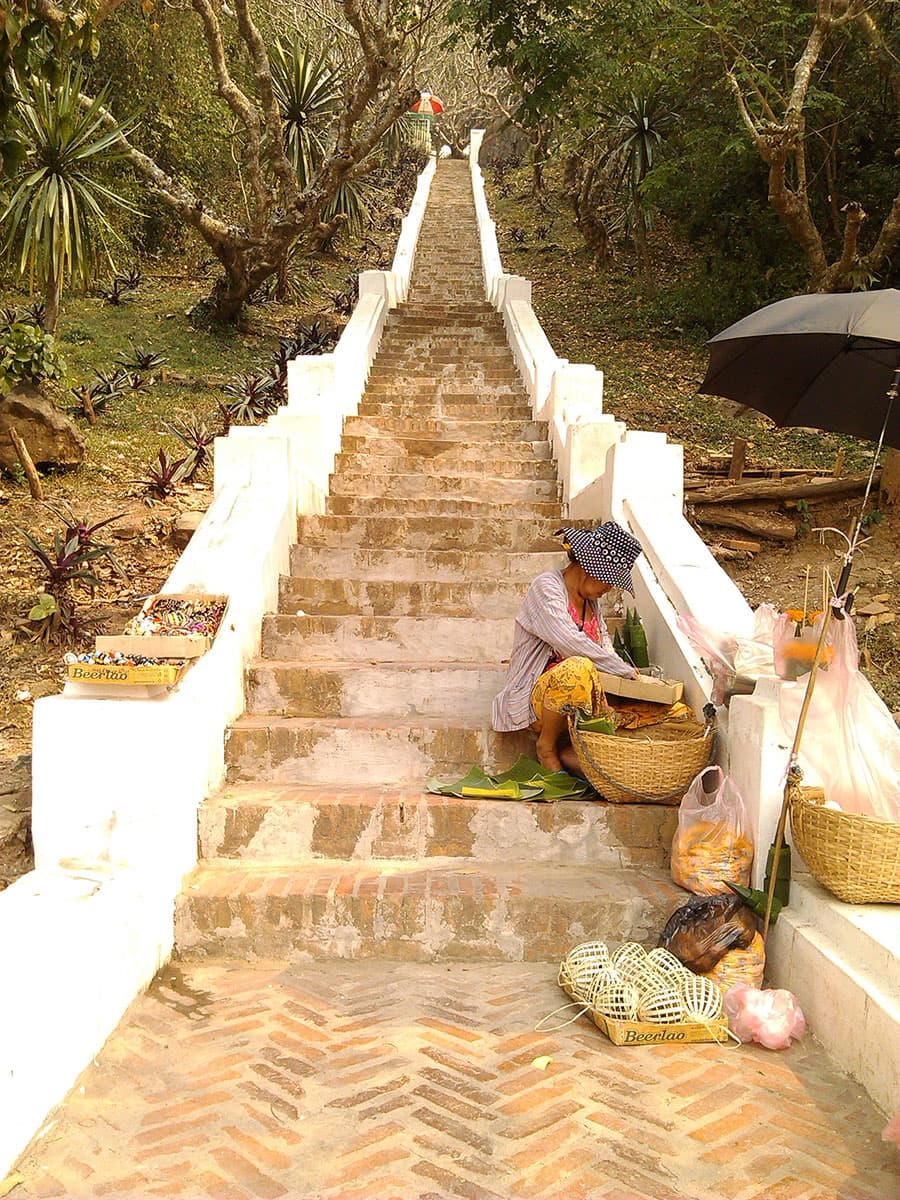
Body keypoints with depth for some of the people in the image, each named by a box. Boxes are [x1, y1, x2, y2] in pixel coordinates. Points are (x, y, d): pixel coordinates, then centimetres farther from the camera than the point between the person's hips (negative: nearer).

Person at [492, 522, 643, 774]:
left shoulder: (590, 600, 18)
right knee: (578, 667, -40)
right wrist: (625, 671, -19)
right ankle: (547, 746, -17)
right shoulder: (547, 587, -9)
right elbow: (571, 644, -23)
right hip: (535, 696, -6)